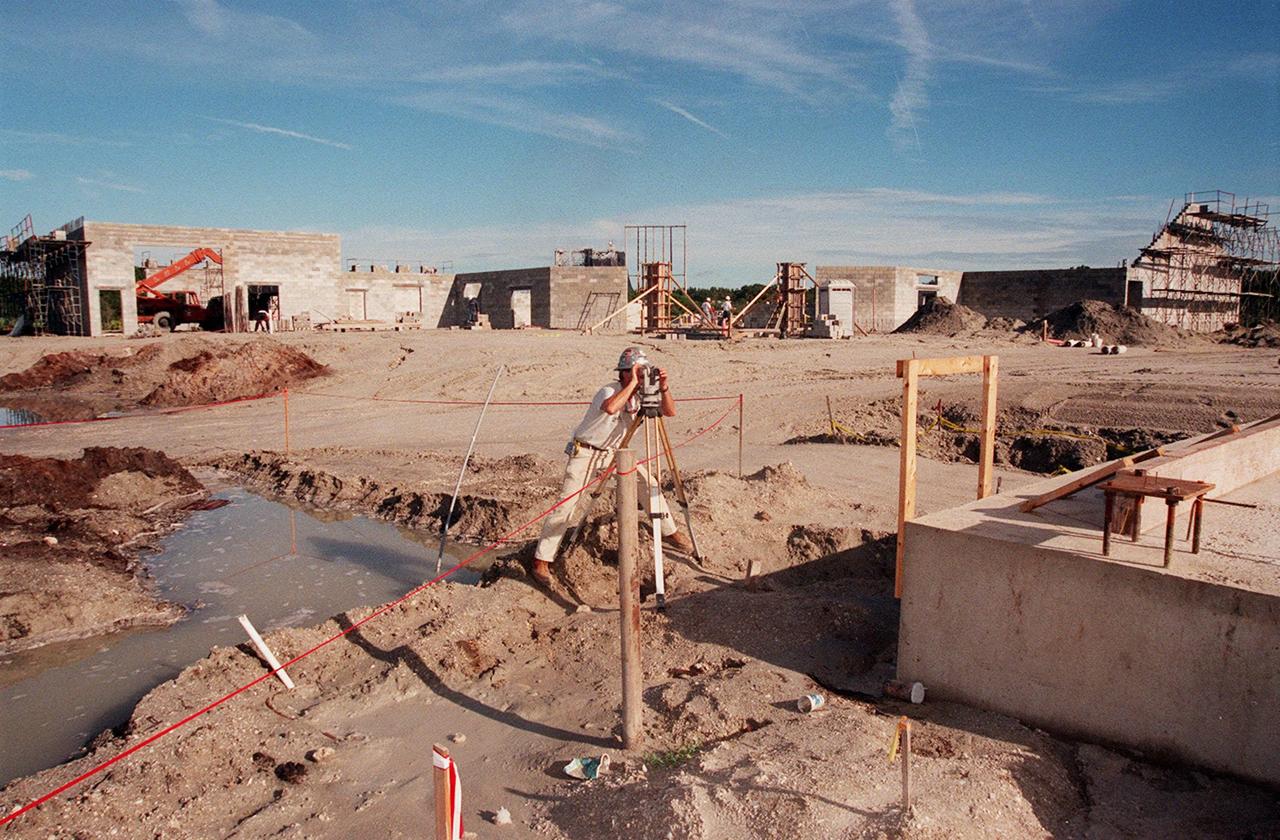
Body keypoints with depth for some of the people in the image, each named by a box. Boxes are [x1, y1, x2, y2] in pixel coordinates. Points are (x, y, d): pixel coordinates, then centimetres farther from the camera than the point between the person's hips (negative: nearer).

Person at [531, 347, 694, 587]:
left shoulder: (641, 395, -6)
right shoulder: (609, 391, -26)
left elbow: (670, 412, -11)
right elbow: (610, 408, -50)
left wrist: (663, 387, -27)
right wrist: (633, 383, -43)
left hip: (614, 452, 6)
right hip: (585, 452, -6)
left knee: (647, 483, -2)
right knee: (568, 506, -10)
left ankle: (669, 531, 18)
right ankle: (541, 560, -2)